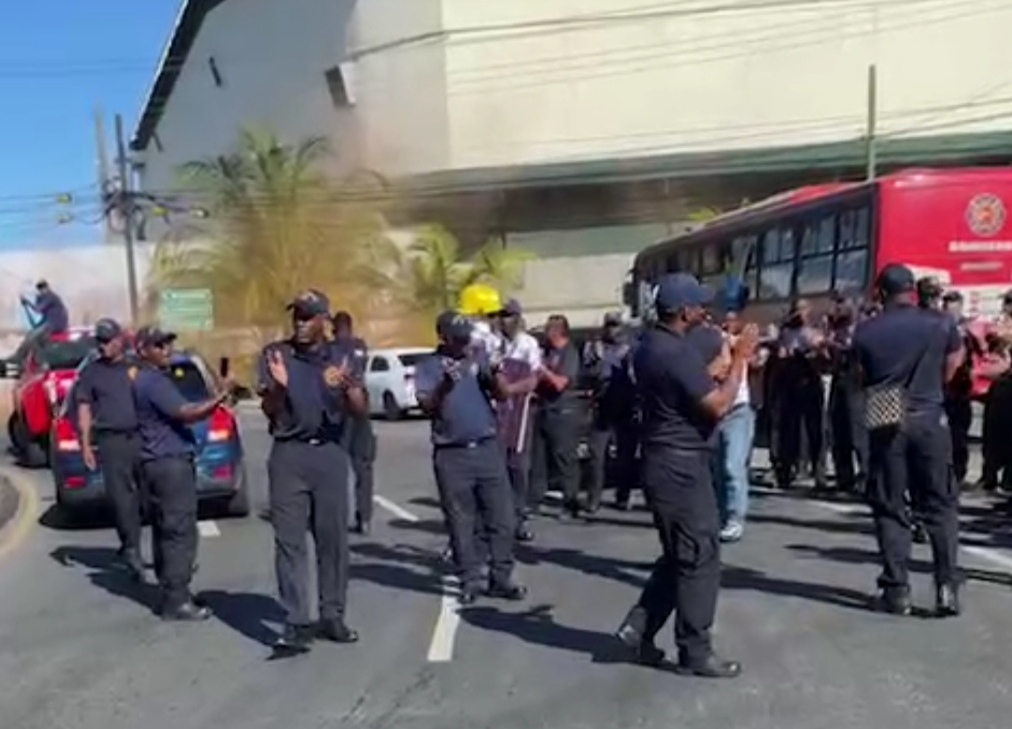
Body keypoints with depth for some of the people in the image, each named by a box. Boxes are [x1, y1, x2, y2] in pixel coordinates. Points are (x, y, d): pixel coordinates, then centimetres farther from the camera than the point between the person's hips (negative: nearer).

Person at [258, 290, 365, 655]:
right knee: (290, 541, -3)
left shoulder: (340, 357, 7)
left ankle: (332, 617, 15)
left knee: (333, 539, 5)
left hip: (330, 453, 2)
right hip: (289, 454, -1)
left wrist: (346, 386, -22)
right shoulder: (275, 353, 3)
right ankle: (296, 624, -2)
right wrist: (279, 386, -21)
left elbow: (360, 409, -1)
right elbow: (269, 410, 0)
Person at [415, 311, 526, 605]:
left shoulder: (480, 358, 8)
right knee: (461, 523, 5)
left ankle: (501, 578, 15)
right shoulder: (428, 366, 2)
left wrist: (493, 373, -19)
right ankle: (470, 581, 15)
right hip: (451, 455, -2)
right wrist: (445, 385, -28)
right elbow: (427, 406, -10)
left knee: (502, 518, 4)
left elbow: (503, 395, 1)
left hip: (488, 448, 2)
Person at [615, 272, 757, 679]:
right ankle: (695, 652, 9)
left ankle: (639, 628, 18)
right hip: (681, 467, -10)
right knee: (700, 558, 0)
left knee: (679, 554, 18)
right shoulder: (679, 352, -20)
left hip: (665, 463, 10)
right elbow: (718, 406, -21)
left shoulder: (650, 346, 12)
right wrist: (740, 359, -12)